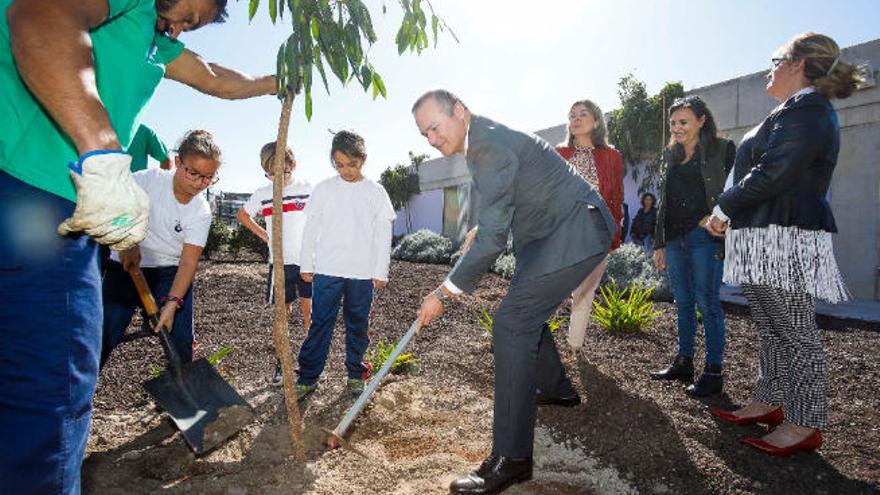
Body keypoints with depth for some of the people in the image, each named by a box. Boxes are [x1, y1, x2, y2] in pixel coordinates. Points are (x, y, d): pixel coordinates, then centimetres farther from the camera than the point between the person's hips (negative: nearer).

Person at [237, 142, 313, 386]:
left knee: (308, 310, 6)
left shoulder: (308, 190, -3)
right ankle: (281, 363, 14)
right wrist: (263, 234, 8)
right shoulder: (262, 194, 3)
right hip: (279, 262, 1)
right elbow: (242, 215, 20)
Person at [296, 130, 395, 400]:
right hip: (327, 269, 0)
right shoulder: (323, 189, 3)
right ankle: (308, 377, 12)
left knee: (358, 325, 11)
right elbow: (310, 229, 7)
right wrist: (307, 265, 6)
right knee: (320, 324, 2)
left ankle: (355, 374, 25)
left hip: (362, 272, 0)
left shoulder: (376, 192, 2)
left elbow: (383, 234, 3)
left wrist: (381, 271, 0)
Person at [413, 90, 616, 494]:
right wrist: (479, 232, 16)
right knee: (526, 313, 22)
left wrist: (444, 293, -23)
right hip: (555, 232, 11)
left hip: (576, 233, -11)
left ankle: (511, 458, -13)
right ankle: (557, 388, 45)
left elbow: (493, 237, -27)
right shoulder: (481, 142, 9)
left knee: (512, 322, -18)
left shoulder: (491, 147, -24)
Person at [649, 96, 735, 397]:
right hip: (674, 238, 6)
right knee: (683, 303, 12)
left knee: (707, 303, -3)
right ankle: (684, 363, 22)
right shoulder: (670, 155, 16)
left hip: (704, 237, -6)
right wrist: (659, 243, 15)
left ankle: (714, 371, 8)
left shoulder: (722, 149, 0)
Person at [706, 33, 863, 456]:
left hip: (786, 239, -11)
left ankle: (804, 425, 6)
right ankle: (769, 402, 25)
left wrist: (723, 208, -8)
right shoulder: (798, 111, 23)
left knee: (795, 334, -3)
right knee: (772, 330, 15)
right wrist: (735, 216, 18)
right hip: (765, 239, 11)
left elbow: (772, 175, -21)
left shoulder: (805, 109, -11)